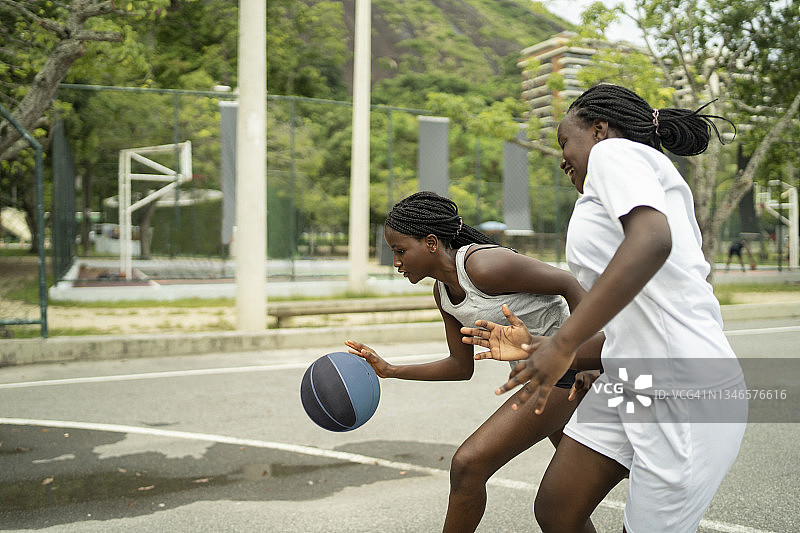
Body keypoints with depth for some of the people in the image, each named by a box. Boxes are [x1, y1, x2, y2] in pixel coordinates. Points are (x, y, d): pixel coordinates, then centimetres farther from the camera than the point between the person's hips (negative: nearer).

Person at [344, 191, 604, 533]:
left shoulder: (485, 266, -24)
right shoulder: (442, 292, 4)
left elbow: (570, 284, -19)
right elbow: (462, 366, 11)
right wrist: (390, 370, 3)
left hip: (568, 369, -10)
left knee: (467, 465, -14)